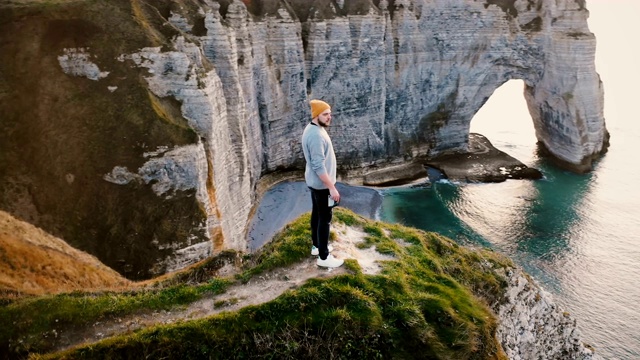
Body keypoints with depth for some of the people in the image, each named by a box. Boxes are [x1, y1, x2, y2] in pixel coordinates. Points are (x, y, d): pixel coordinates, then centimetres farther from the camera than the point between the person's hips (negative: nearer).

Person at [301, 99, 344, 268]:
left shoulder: (313, 129, 6)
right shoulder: (316, 135, -27)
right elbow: (319, 166, -29)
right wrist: (332, 188, -25)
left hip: (315, 181, 10)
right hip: (321, 184, -10)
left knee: (317, 214, 21)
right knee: (325, 219, -1)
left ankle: (317, 245, 37)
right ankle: (324, 257, 10)